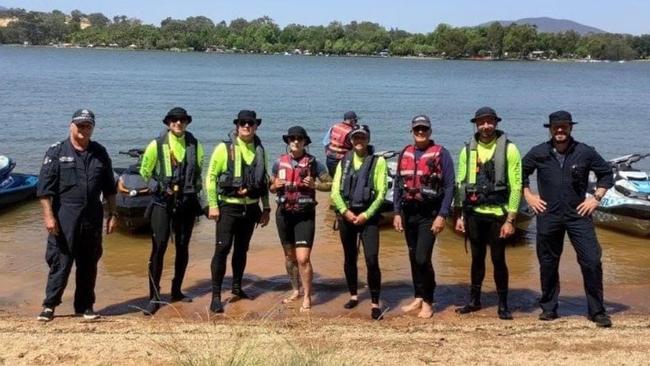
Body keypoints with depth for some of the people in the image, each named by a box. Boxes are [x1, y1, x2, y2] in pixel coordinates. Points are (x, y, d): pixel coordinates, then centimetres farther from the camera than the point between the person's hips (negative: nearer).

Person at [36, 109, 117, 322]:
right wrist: (48, 216, -12)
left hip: (92, 219, 4)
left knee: (89, 264, 9)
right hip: (64, 218, -4)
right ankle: (49, 305, 12)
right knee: (60, 263, -1)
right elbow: (44, 188, -5)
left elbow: (109, 188, 14)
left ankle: (85, 306, 20)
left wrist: (112, 214, 10)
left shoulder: (100, 153, 10)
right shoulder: (56, 152, -1)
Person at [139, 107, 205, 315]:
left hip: (187, 202, 3)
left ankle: (176, 291, 24)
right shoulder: (157, 145, -4)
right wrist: (160, 187, 0)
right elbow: (145, 172, 5)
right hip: (163, 202, -3)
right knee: (159, 247, -8)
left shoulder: (195, 146, 3)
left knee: (182, 247, 9)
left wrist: (194, 191, 10)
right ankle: (154, 297, -2)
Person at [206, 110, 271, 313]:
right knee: (222, 248, -8)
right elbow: (211, 177, -6)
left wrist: (266, 208, 14)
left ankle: (237, 287, 30)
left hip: (250, 207, 5)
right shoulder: (224, 148, -5)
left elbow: (264, 181, 16)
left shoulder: (259, 151, 9)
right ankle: (216, 295, -4)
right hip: (228, 206, -4)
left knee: (242, 249, 14)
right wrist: (213, 205, -12)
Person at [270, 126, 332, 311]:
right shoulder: (279, 162, 5)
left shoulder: (313, 163, -5)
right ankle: (295, 290, 33)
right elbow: (271, 188, 15)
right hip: (284, 213, 4)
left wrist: (314, 184, -17)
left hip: (305, 215, -4)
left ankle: (307, 297, 5)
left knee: (303, 258, -10)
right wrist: (275, 186, -8)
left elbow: (330, 184, -1)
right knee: (289, 256, 15)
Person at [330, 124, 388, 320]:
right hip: (346, 215, 4)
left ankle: (375, 303, -4)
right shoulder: (344, 162, 10)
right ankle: (353, 296, 29)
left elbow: (381, 193, -6)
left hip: (368, 216, -4)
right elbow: (335, 191, 3)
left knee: (372, 260, -12)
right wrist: (345, 211, -11)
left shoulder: (378, 161, 0)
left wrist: (366, 215, -13)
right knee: (350, 259, 13)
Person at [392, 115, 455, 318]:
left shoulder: (440, 154, -6)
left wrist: (442, 216, -14)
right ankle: (418, 298, 26)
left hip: (429, 215, -5)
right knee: (413, 258, 12)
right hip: (408, 213, 5)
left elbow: (449, 186, -9)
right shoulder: (405, 154, 9)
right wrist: (397, 213, 6)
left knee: (422, 259, -10)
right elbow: (398, 184, 12)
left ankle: (428, 302, 7)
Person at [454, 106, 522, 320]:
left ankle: (503, 305, 17)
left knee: (498, 259, 2)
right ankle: (474, 300, 27)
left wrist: (510, 220, -12)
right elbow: (460, 183, 9)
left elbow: (515, 186, -8)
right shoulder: (468, 150, 5)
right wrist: (460, 216, 6)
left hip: (498, 213, -3)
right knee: (477, 257, 14)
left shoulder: (508, 149, -6)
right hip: (474, 213, 3)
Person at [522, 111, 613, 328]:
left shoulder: (585, 152, -2)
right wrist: (528, 195, 4)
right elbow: (520, 173, 13)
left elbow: (606, 173, 9)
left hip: (578, 215, -1)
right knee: (548, 264, 9)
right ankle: (549, 308, 23)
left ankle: (597, 311, 7)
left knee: (592, 262, -5)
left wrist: (596, 198, 1)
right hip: (548, 216, 1)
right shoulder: (538, 153, 0)